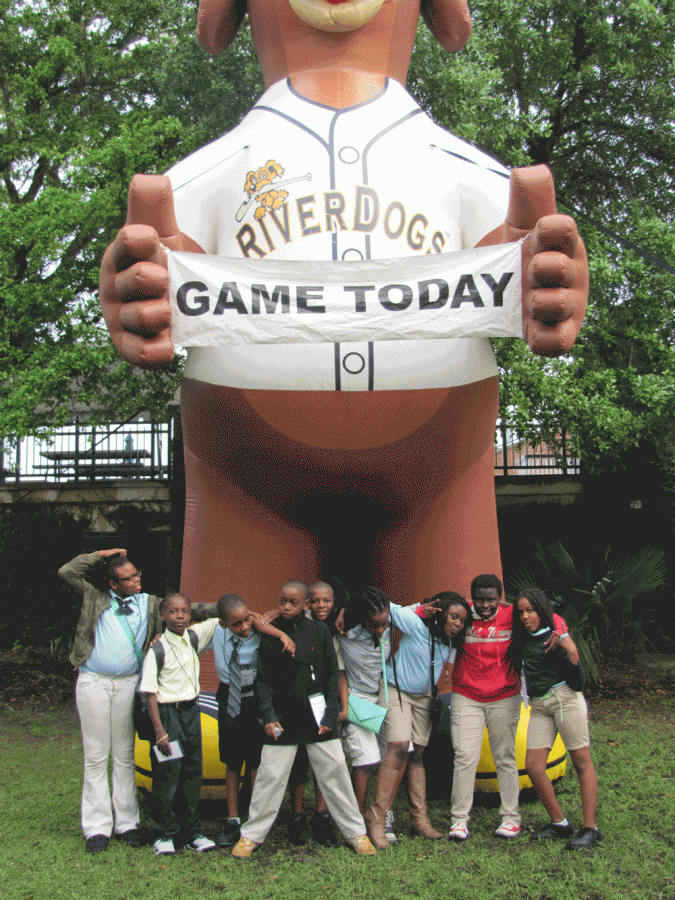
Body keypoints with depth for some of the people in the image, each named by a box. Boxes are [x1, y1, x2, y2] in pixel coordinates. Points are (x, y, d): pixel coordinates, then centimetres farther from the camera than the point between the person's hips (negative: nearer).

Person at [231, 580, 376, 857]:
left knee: (335, 772, 4)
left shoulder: (319, 631, 2)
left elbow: (332, 675, 4)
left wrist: (331, 715, -3)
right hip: (282, 719, 0)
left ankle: (356, 832, 17)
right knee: (270, 776, 1)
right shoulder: (270, 635, 1)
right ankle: (251, 835, 16)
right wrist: (268, 716, -10)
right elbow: (263, 680, 2)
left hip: (317, 719, 0)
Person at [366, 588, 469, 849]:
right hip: (397, 691, -6)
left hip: (424, 698, 7)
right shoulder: (416, 624, -22)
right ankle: (376, 818, -19)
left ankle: (420, 819, 15)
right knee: (399, 747, -21)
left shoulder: (452, 642, -3)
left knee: (417, 755, 9)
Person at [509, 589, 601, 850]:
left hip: (565, 699, -7)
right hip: (539, 707, 7)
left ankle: (590, 828, 4)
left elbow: (577, 681, -13)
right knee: (533, 767, 0)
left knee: (581, 762, -1)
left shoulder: (557, 637, -7)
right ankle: (558, 823, 13)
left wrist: (570, 651, -27)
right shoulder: (525, 641, 12)